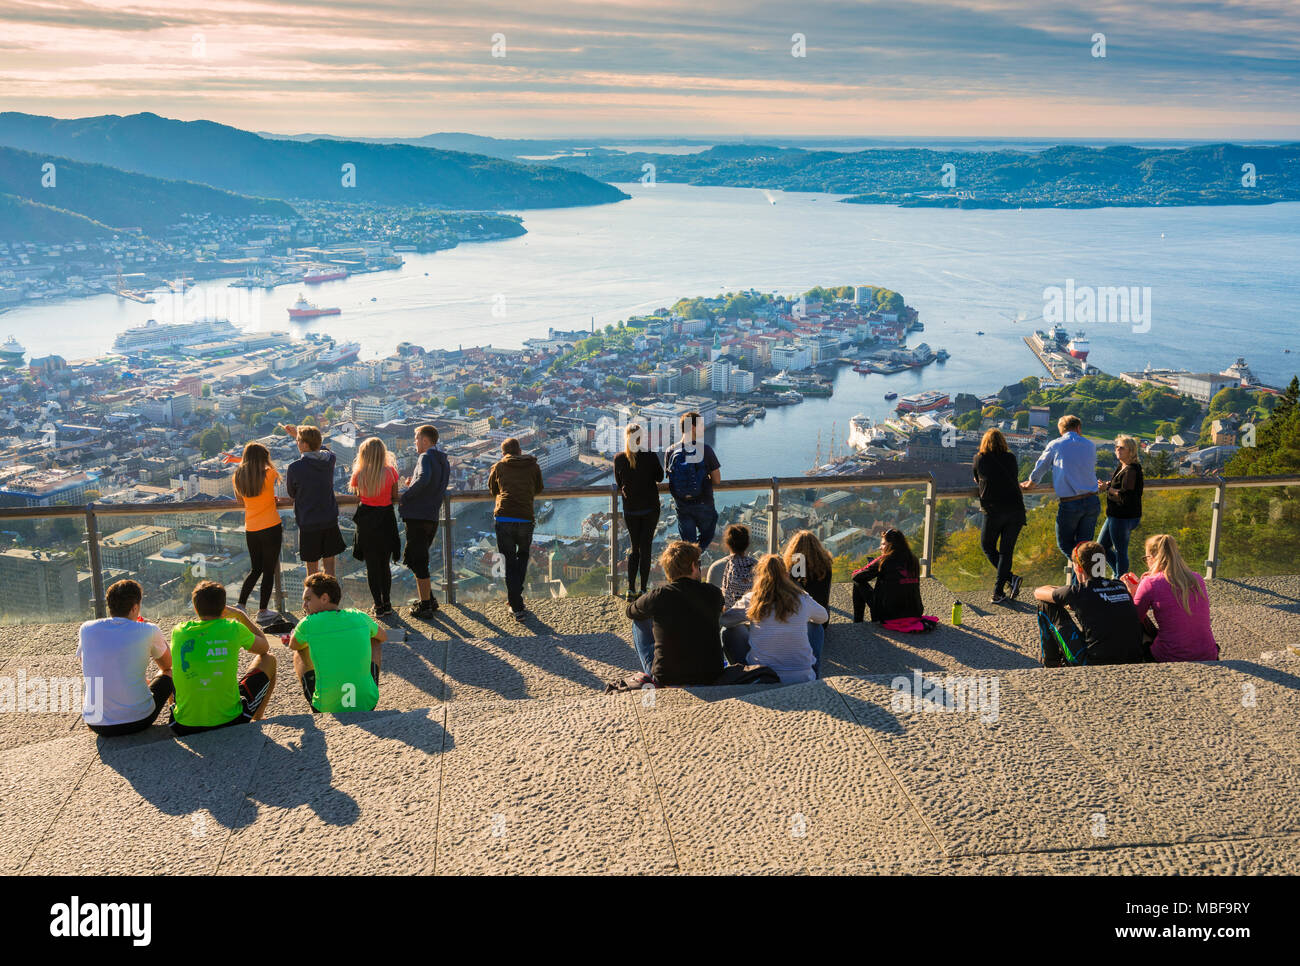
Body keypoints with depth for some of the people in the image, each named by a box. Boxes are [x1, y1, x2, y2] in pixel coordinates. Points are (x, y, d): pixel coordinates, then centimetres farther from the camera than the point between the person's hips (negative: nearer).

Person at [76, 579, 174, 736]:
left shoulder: (87, 629, -2)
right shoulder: (149, 631, -9)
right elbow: (167, 665, 12)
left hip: (95, 724, 3)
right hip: (138, 721, -3)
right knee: (168, 674, 26)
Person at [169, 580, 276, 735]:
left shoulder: (178, 631, -3)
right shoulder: (234, 629, -9)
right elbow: (265, 648, 12)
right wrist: (240, 615, 19)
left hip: (185, 727, 3)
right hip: (230, 722, -2)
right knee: (268, 659, 20)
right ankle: (257, 720, 29)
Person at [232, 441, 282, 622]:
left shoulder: (238, 477, 2)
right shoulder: (268, 474, -12)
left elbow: (242, 500, 13)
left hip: (251, 530, 5)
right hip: (271, 528, -5)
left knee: (256, 569, 20)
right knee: (269, 570, 5)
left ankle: (240, 605, 13)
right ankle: (263, 611, 9)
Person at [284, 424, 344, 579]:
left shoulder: (294, 468, -19)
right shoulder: (330, 459, -7)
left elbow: (291, 494, -3)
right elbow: (322, 448, 19)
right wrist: (297, 434, 20)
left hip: (308, 524, -4)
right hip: (330, 520, 4)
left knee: (312, 567, 11)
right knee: (329, 565, 14)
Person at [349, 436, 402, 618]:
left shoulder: (359, 474, -11)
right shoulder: (390, 471, -11)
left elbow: (357, 495, 2)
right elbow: (395, 496, 0)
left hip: (366, 523, -1)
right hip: (386, 520, 1)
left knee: (371, 565, 9)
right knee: (384, 564, 15)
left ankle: (378, 606, 11)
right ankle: (387, 604, 20)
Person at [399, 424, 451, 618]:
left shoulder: (426, 457, -11)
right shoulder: (444, 462, 16)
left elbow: (424, 478, -31)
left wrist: (406, 494, -18)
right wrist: (413, 484, 13)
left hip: (418, 517, -9)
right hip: (432, 518, 9)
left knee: (418, 562, -1)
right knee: (418, 559, 21)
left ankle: (425, 606, 2)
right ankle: (430, 600, 25)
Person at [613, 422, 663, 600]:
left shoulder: (619, 459, -6)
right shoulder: (651, 455, -11)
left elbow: (618, 483, 6)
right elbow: (660, 477, 0)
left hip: (630, 510, 2)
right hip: (650, 508, -2)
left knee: (634, 548, 13)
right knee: (646, 548, 5)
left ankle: (631, 589, 6)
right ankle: (643, 590, 4)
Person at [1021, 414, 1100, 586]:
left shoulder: (1054, 446, 1)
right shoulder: (1090, 445, 9)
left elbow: (1039, 469, 14)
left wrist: (1029, 484, 35)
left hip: (1068, 504, -3)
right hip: (1092, 502, 3)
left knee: (1065, 545, 12)